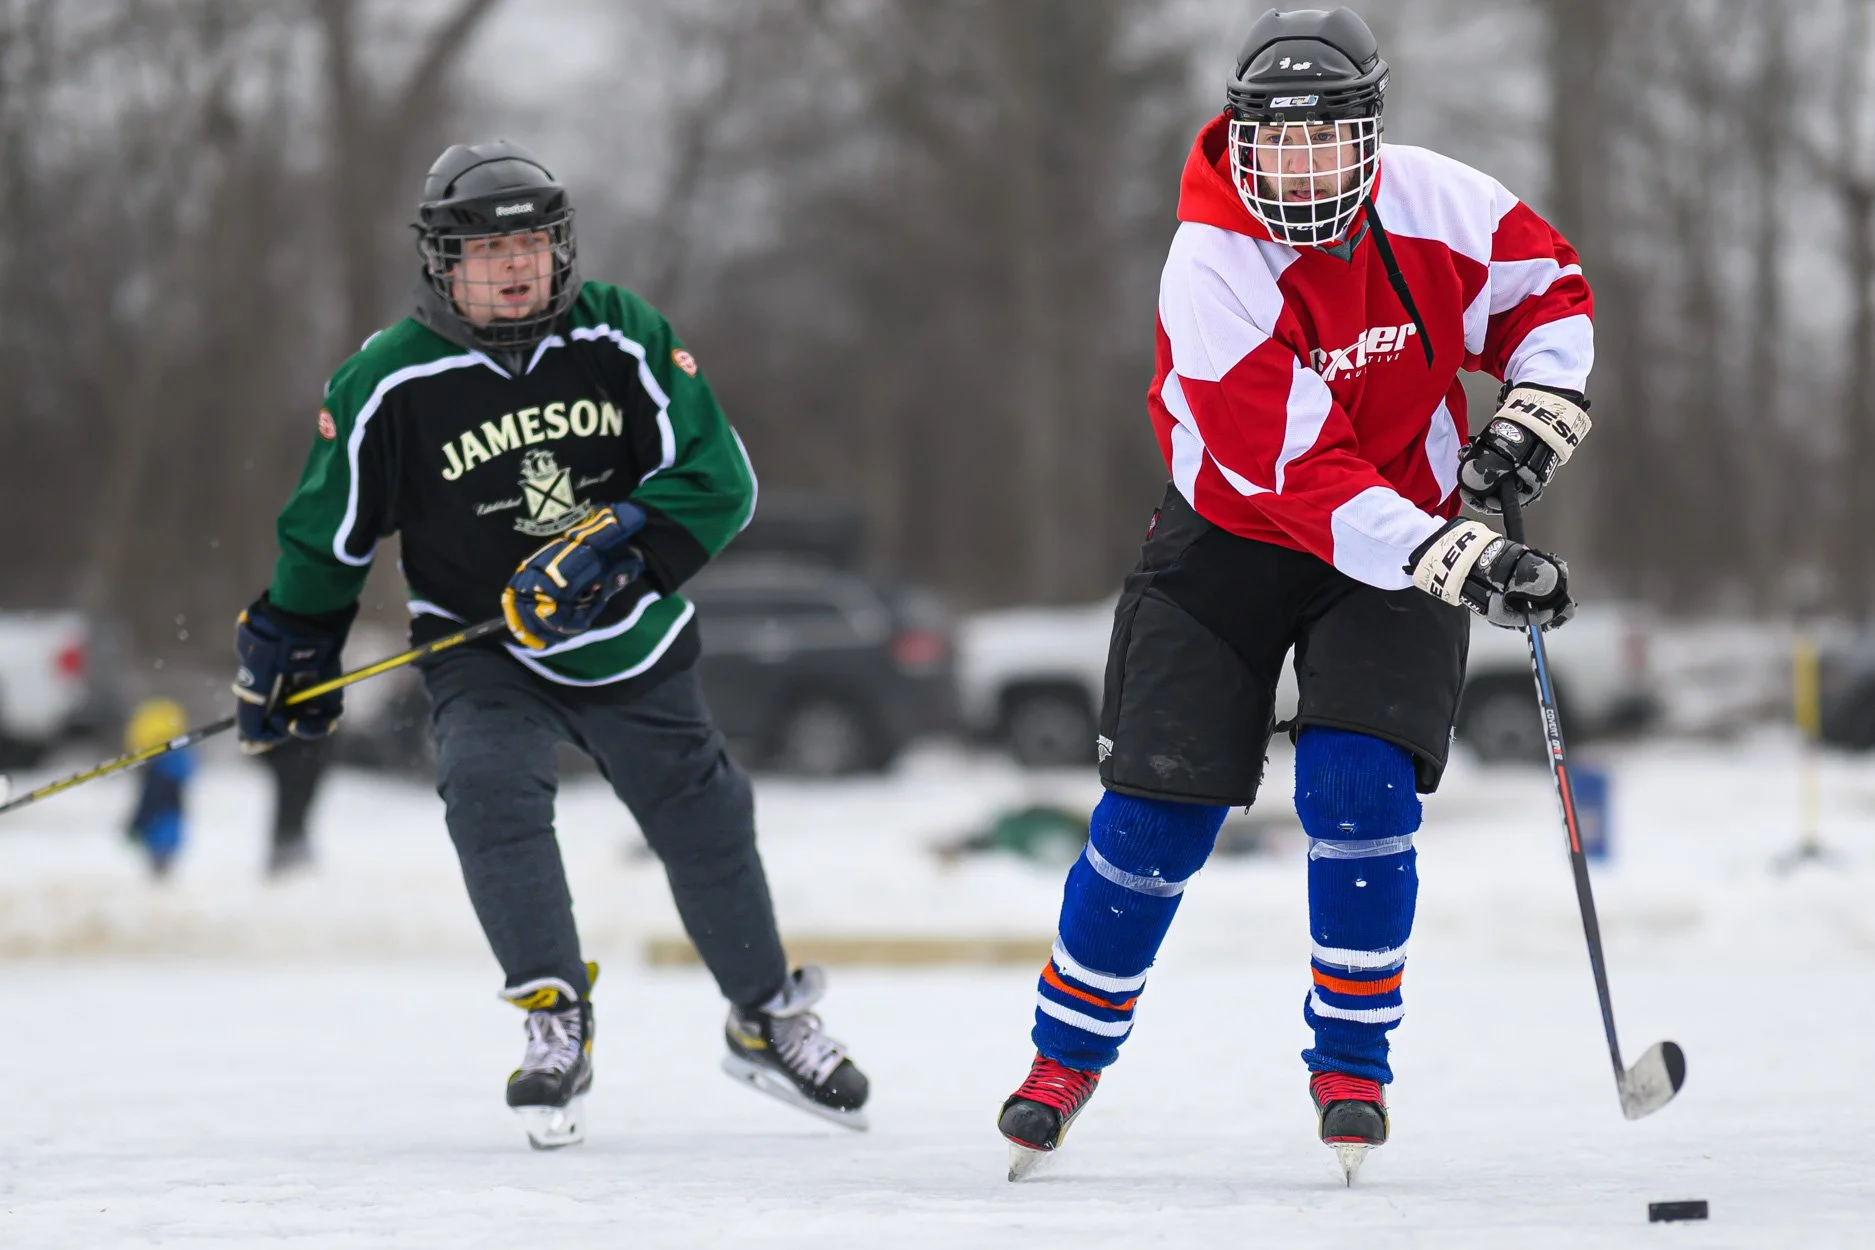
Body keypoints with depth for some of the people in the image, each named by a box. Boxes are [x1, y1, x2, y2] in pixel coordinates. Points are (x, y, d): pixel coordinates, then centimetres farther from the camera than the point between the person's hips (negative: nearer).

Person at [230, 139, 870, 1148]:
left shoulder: (621, 338, -12)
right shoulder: (392, 383, -15)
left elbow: (718, 481, -13)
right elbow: (330, 528, 0)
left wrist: (613, 547, -27)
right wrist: (290, 648, 6)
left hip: (630, 645, 2)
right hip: (483, 657, -2)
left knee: (702, 819, 11)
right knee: (490, 790, -29)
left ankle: (768, 1017, 34)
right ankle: (556, 1021, -23)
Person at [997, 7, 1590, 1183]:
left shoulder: (1435, 203, -16)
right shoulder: (1212, 269, -27)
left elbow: (1549, 287, 4)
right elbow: (1303, 479, -33)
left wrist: (1531, 418, -14)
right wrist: (1470, 566, -39)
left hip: (1408, 525, 2)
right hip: (1232, 539, -2)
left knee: (1360, 787, -15)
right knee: (1159, 807, -3)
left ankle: (1353, 1065, 1)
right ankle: (1069, 1052, 17)